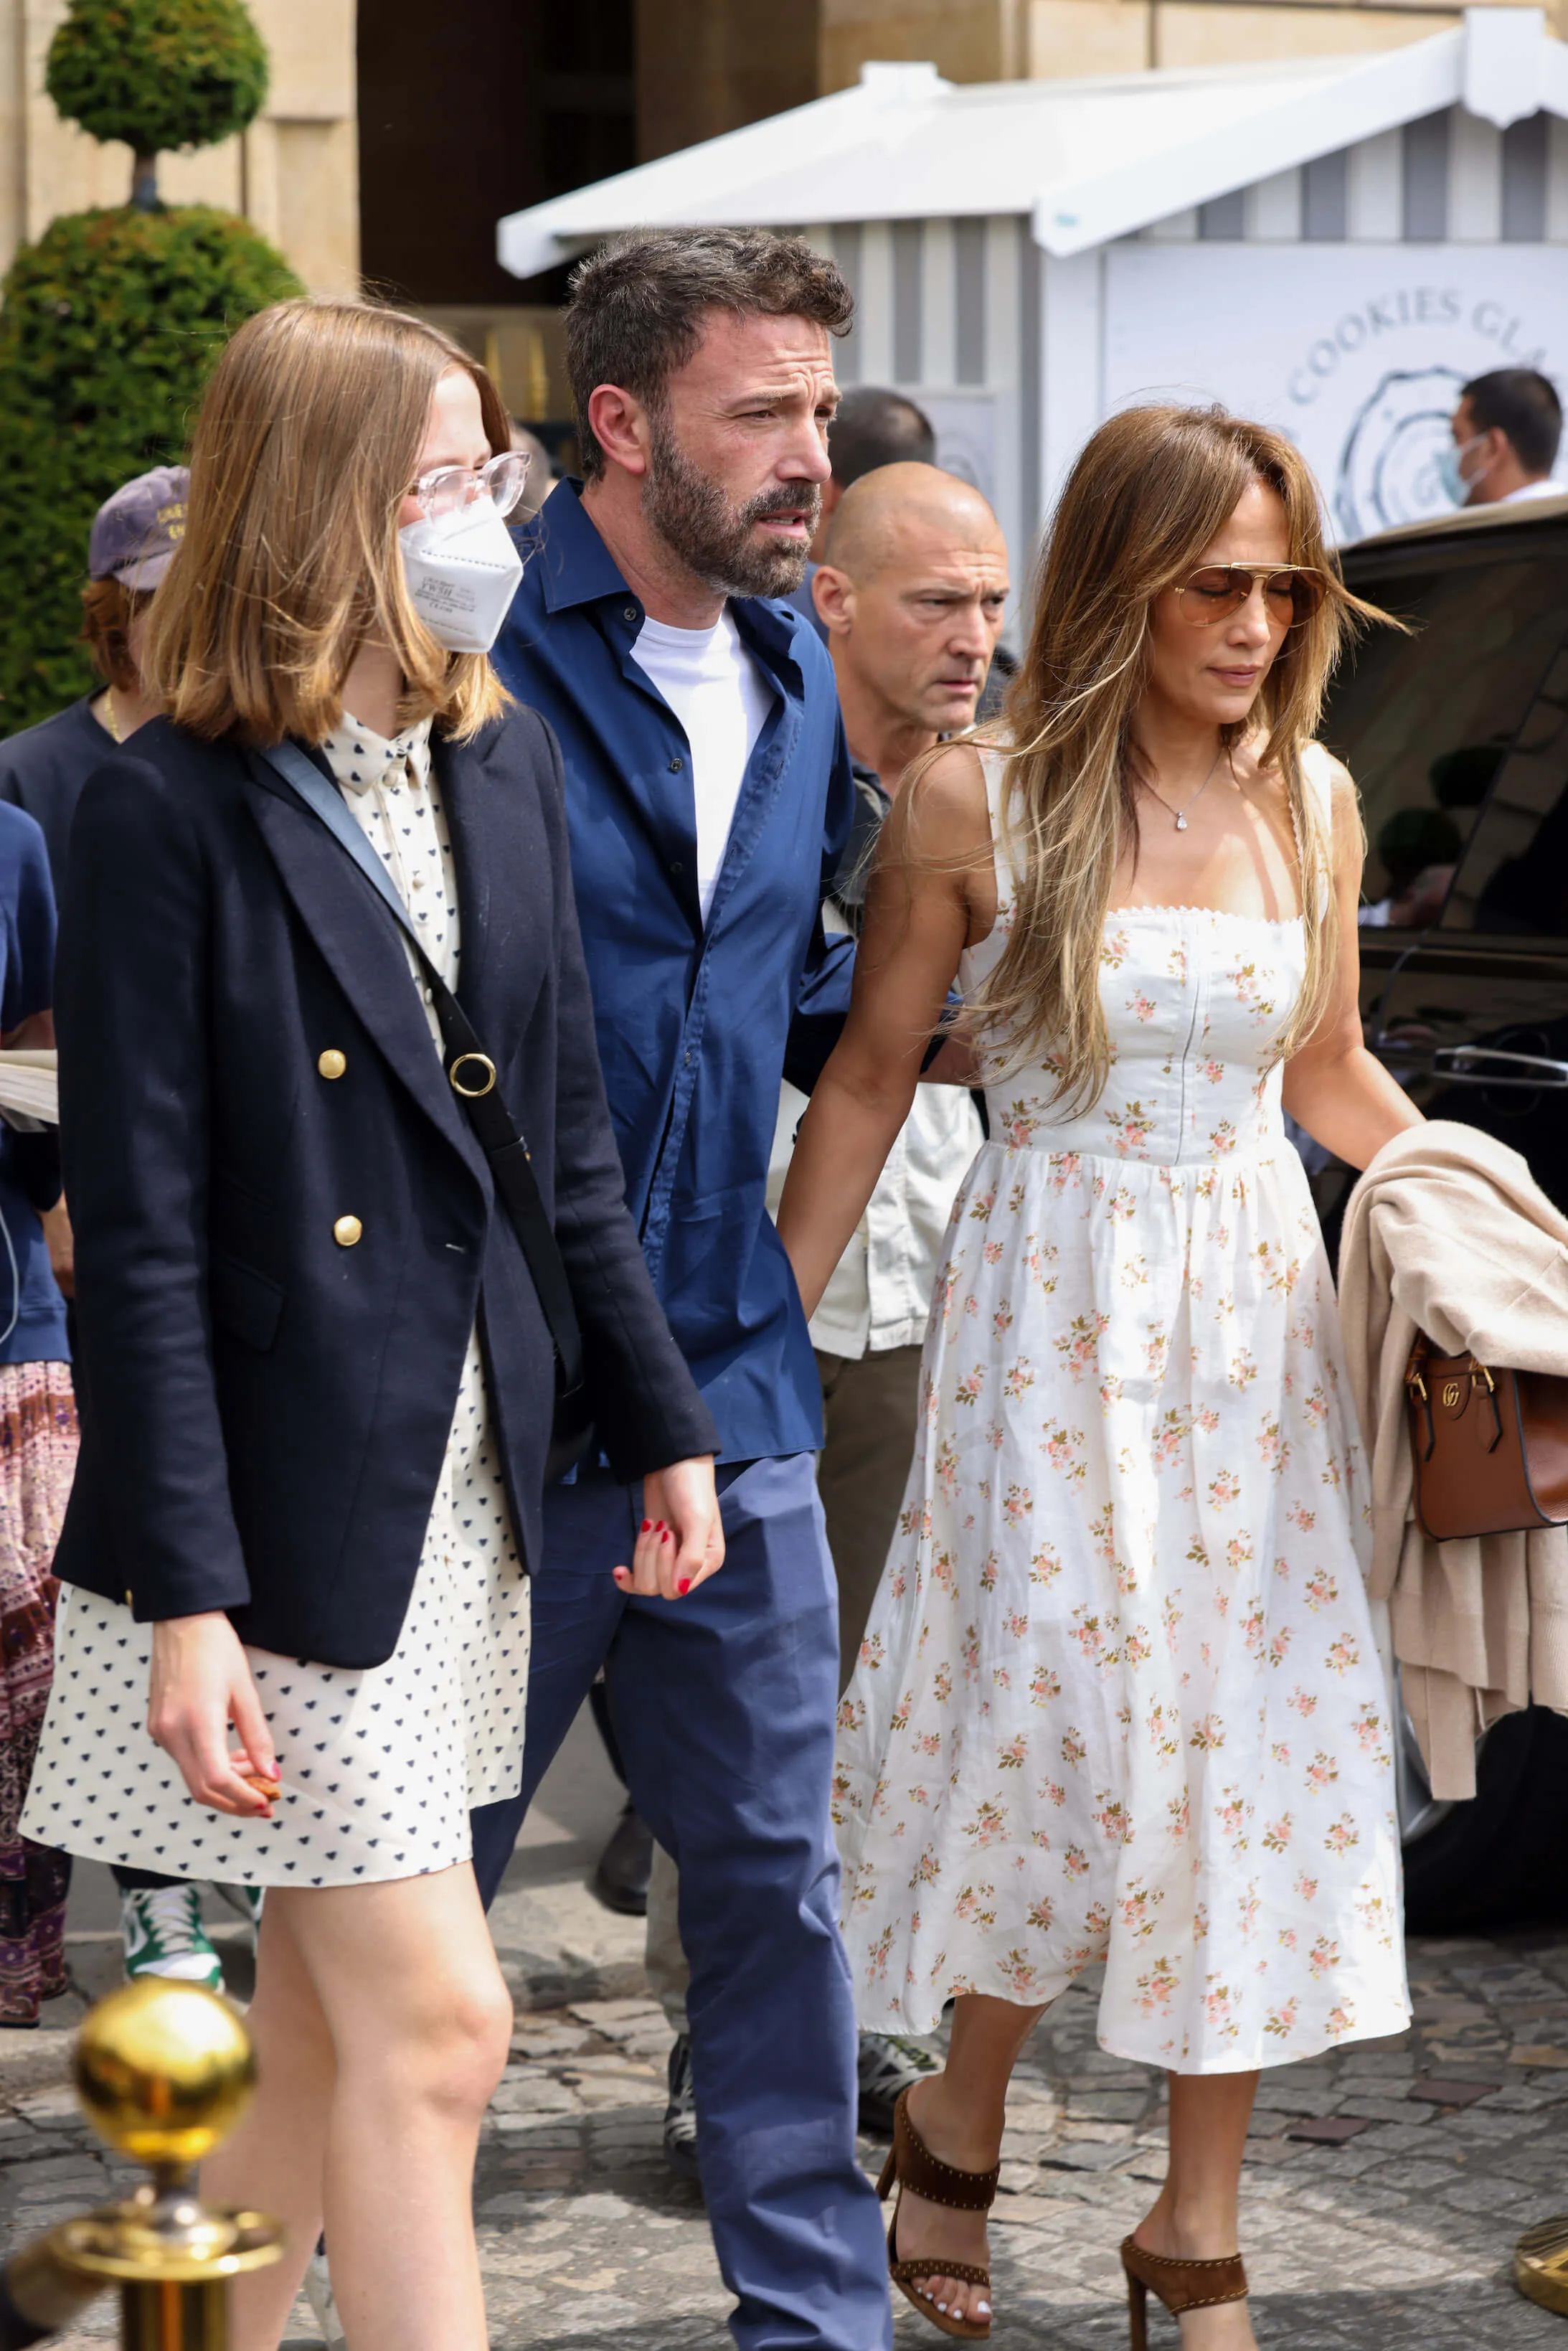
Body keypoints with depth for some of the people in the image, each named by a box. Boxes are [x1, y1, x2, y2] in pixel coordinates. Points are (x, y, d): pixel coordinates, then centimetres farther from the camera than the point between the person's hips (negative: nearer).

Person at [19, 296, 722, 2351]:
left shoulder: (503, 761, 8)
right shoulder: (171, 811, -14)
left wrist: (663, 1427, 14)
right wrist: (185, 1600, -18)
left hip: (470, 1479, 7)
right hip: (285, 1505, -7)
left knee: (323, 2029, 14)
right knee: (434, 2021, -6)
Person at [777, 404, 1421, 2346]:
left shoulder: (1310, 800, 4)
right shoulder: (974, 805, -7)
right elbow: (868, 1080, 1)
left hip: (1255, 1313, 4)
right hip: (1048, 1313, -4)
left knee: (1250, 1743, 3)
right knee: (1061, 1724, -4)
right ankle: (959, 2131, 23)